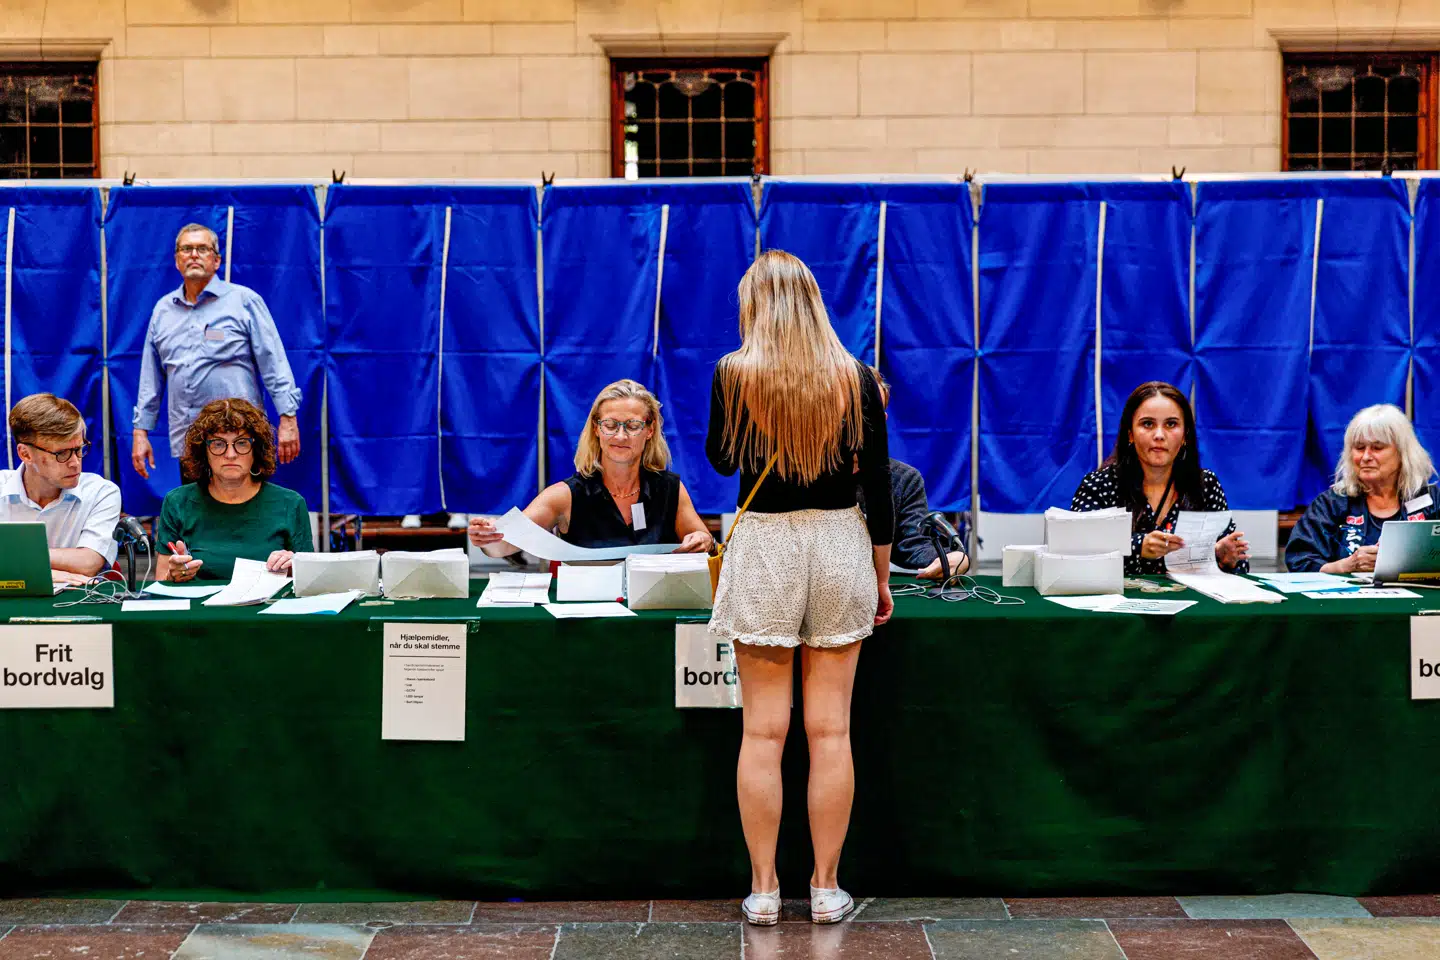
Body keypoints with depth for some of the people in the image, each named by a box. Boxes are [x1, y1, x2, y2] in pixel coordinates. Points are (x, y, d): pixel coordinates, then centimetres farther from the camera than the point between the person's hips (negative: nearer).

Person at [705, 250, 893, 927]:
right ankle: (826, 889, 13)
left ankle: (763, 888, 9)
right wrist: (882, 577, 11)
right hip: (839, 545, 2)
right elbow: (878, 486, 2)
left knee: (763, 730, 4)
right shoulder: (856, 378, -1)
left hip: (763, 545, -1)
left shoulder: (733, 373, -5)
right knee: (830, 730, 6)